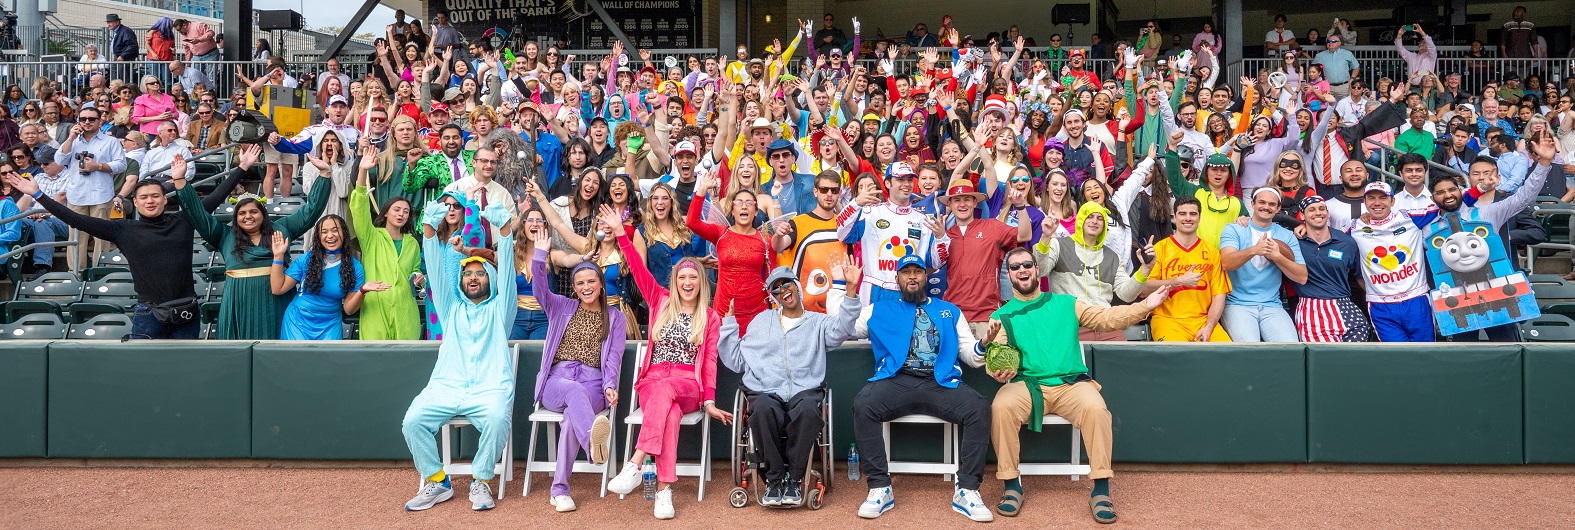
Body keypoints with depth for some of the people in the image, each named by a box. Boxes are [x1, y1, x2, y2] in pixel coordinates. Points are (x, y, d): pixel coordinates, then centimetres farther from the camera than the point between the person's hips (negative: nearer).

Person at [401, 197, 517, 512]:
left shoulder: (499, 308, 19)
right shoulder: (451, 308, 26)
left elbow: (506, 267, 6)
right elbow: (436, 269, 15)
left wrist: (505, 227, -8)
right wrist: (430, 227, 2)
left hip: (490, 388, -3)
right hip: (446, 387, 3)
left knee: (498, 419, -35)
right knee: (413, 421, -25)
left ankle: (481, 481, -13)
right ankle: (436, 482, -7)